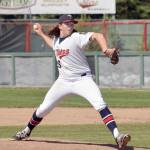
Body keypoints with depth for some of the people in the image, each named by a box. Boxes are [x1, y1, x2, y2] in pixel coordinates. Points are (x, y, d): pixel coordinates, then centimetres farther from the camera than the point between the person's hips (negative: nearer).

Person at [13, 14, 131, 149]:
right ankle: (27, 131, 35)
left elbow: (97, 35, -30)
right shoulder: (56, 39, 5)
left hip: (82, 80, -6)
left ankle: (117, 136, -32)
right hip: (63, 81, 6)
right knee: (43, 109, 10)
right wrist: (41, 33, 24)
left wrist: (105, 50, -45)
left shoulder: (77, 38, -15)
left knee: (100, 105, -26)